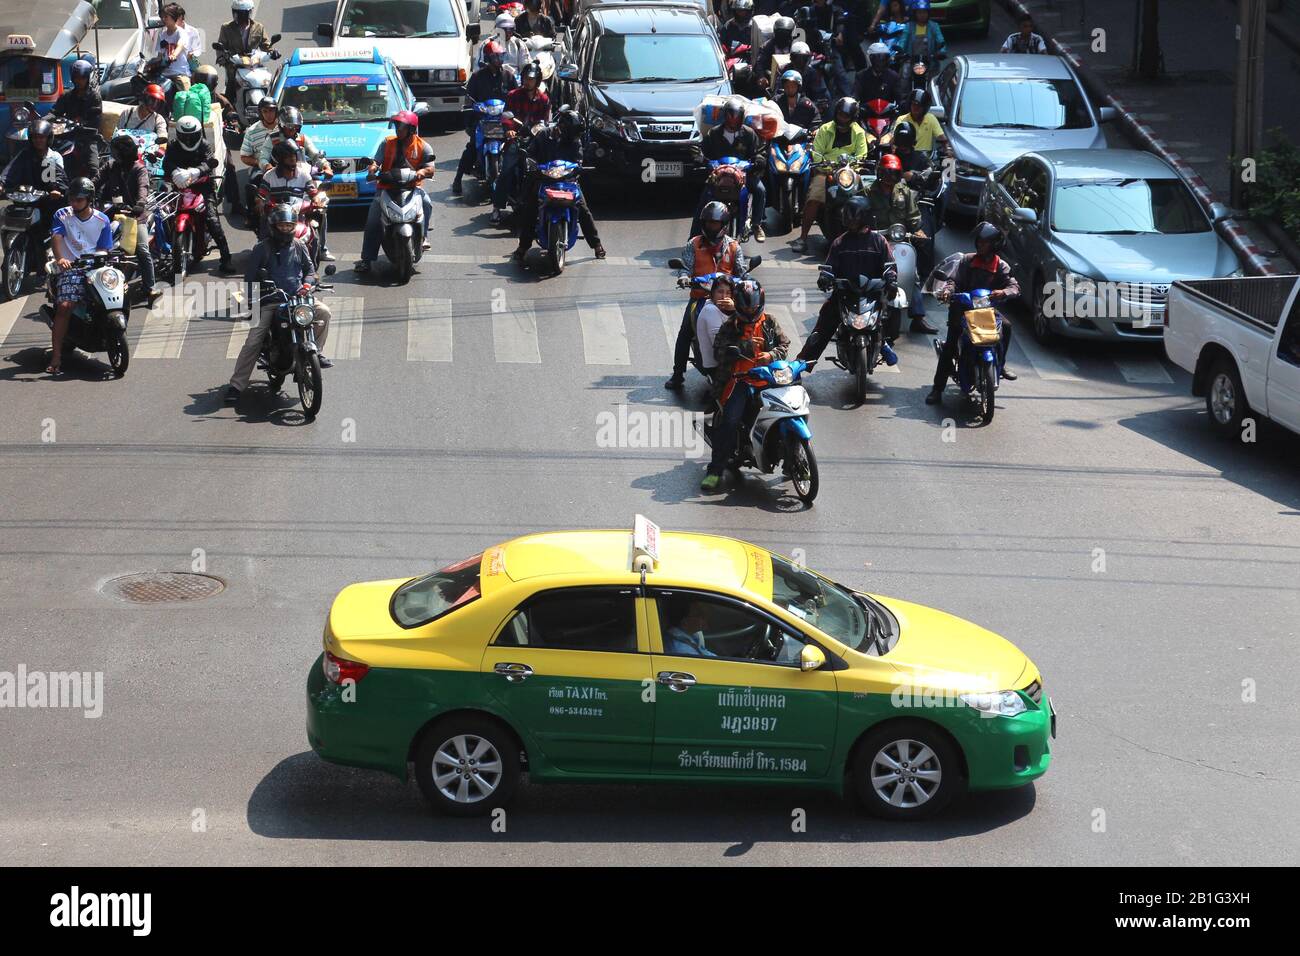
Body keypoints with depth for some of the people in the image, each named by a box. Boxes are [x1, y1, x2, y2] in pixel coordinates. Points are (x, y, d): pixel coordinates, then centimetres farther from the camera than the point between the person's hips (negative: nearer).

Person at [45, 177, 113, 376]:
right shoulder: (62, 216, 7)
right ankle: (56, 358, -24)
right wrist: (60, 258, -31)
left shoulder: (102, 221, 10)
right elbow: (56, 237, -10)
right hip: (70, 268, -2)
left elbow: (104, 249, 6)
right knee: (64, 306, -23)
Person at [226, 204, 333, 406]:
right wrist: (252, 298, -10)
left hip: (296, 297, 3)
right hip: (270, 301, -3)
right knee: (253, 342, -15)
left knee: (323, 311, -23)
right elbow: (249, 276, 3)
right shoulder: (262, 248, 1)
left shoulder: (299, 247, 11)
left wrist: (306, 284, -4)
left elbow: (310, 269, 18)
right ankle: (236, 386, -12)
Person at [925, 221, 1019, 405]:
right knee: (949, 346, -15)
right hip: (962, 309, -1)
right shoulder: (967, 260, 3)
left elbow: (1015, 287, -9)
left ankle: (1000, 364, -3)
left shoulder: (1001, 266, 2)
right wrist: (947, 290, -26)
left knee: (1006, 326, -25)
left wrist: (1003, 292, -33)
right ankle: (937, 389, -13)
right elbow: (954, 280, -3)